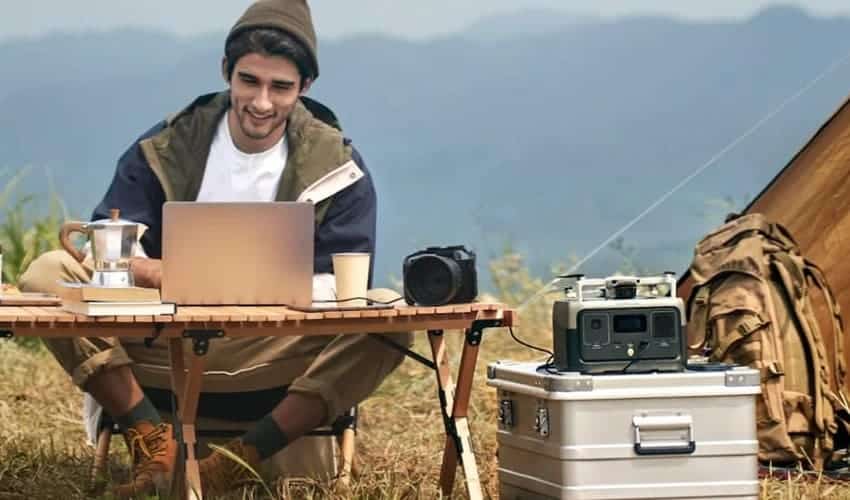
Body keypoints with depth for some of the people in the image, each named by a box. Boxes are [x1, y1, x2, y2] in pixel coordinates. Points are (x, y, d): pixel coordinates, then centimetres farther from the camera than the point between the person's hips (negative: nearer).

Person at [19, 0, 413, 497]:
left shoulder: (335, 165, -2)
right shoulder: (167, 148, 2)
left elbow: (336, 288, -8)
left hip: (277, 354, -1)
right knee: (48, 273, -20)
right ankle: (154, 443, -23)